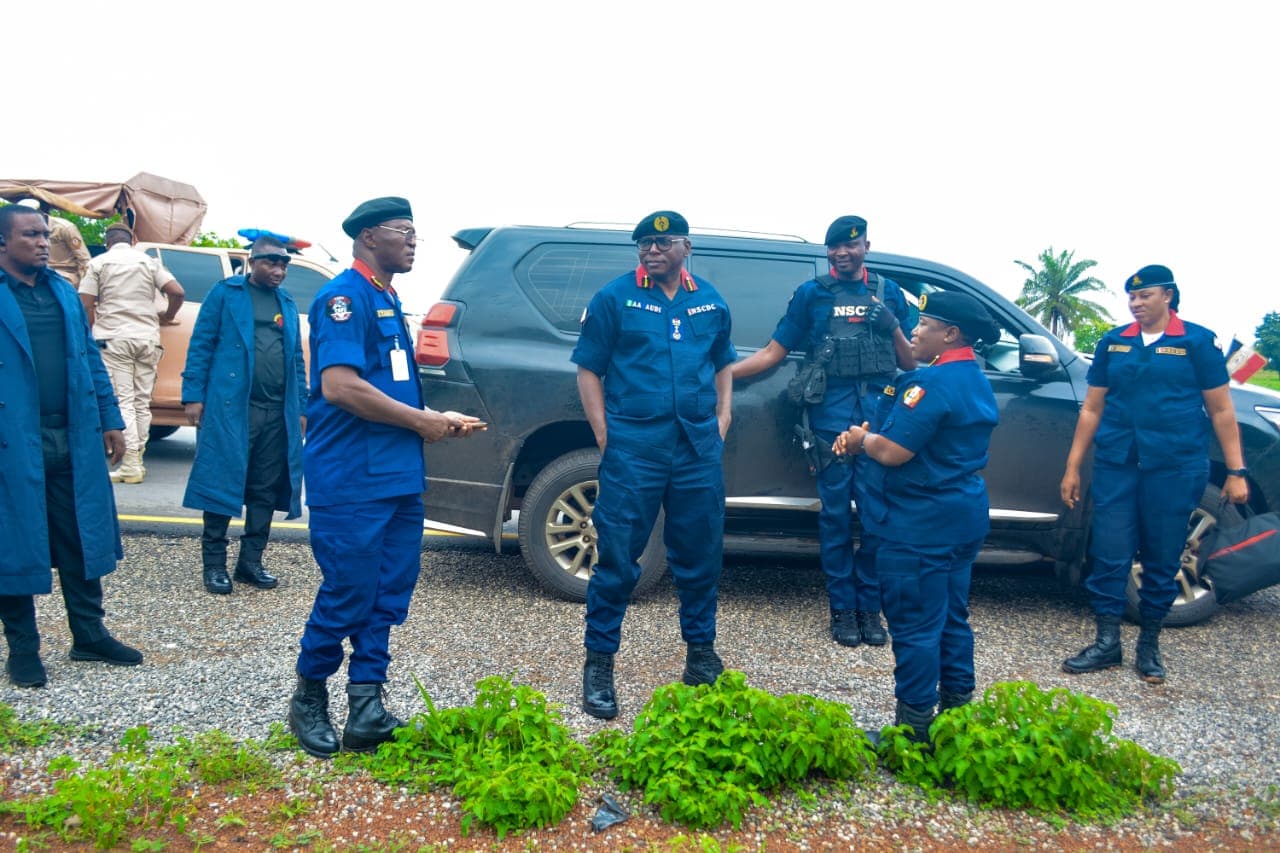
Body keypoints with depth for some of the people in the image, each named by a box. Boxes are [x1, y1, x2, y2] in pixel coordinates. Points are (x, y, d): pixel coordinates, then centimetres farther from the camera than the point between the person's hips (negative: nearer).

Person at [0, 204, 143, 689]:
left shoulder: (63, 291, 13)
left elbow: (91, 359, 15)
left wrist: (110, 419, 11)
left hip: (74, 439, 5)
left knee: (82, 541, 12)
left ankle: (89, 635, 24)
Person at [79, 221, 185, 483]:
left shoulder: (99, 262, 5)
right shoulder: (149, 261, 11)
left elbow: (86, 305, -1)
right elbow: (177, 292, 0)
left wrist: (91, 335, 11)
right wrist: (167, 317, 17)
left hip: (113, 338, -2)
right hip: (147, 338, 2)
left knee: (123, 401, -4)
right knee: (142, 402, 8)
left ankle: (131, 465, -11)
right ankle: (137, 461, 9)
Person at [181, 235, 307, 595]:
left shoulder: (287, 303, 17)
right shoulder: (225, 293, 3)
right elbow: (201, 345, -1)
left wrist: (301, 407, 12)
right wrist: (193, 396, -9)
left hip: (278, 412, 5)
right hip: (230, 406, -5)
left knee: (265, 490, 7)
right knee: (222, 482, 0)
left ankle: (251, 561, 17)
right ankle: (214, 564, 10)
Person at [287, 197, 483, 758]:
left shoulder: (388, 300, 19)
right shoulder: (346, 296, -10)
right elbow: (338, 385, -22)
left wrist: (437, 419, 10)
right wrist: (421, 421, -14)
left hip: (398, 475, 9)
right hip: (351, 479, -9)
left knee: (389, 594, 8)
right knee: (348, 594, -1)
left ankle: (366, 709, 15)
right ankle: (309, 701, 19)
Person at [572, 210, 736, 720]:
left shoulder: (710, 301, 12)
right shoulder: (615, 297, 1)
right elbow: (588, 370, 1)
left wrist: (722, 419, 10)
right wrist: (604, 434, -6)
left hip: (699, 448, 4)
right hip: (633, 448, -3)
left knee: (701, 554, 12)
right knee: (617, 558, -1)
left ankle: (701, 650, 31)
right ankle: (599, 662, 13)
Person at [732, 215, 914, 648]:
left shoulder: (889, 293, 14)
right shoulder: (811, 294, 10)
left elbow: (910, 363, 13)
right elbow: (773, 352, 8)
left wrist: (893, 328, -5)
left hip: (878, 411, 1)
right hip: (831, 411, -1)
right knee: (836, 512, 1)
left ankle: (870, 605, 13)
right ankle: (842, 606, 13)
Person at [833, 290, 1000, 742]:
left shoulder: (933, 383, -21)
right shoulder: (976, 381, 12)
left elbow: (893, 452, -24)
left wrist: (862, 438, -3)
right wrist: (865, 437, 2)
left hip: (920, 527, -10)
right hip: (963, 518, 10)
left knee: (915, 626, -1)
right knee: (952, 618, 18)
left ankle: (915, 724, 7)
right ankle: (957, 708, 30)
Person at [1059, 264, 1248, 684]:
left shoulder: (1198, 341, 1)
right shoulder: (1112, 342, 8)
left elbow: (1221, 410, 2)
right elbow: (1092, 409, 10)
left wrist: (1236, 471, -2)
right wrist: (1073, 467, 8)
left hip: (1175, 469, -2)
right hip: (1116, 466, 2)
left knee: (1162, 561, 7)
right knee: (1109, 556, 0)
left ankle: (1148, 645, 22)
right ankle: (1107, 643, 12)